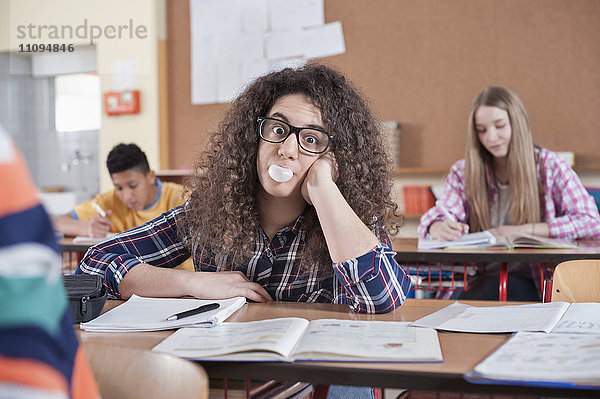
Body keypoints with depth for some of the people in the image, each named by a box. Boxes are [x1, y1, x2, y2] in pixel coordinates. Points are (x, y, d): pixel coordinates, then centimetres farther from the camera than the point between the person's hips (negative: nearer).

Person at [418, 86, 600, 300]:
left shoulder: (549, 166, 4)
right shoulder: (463, 172, 11)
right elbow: (434, 218, 1)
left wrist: (523, 230, -12)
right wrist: (441, 228, -26)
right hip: (478, 278, 1)